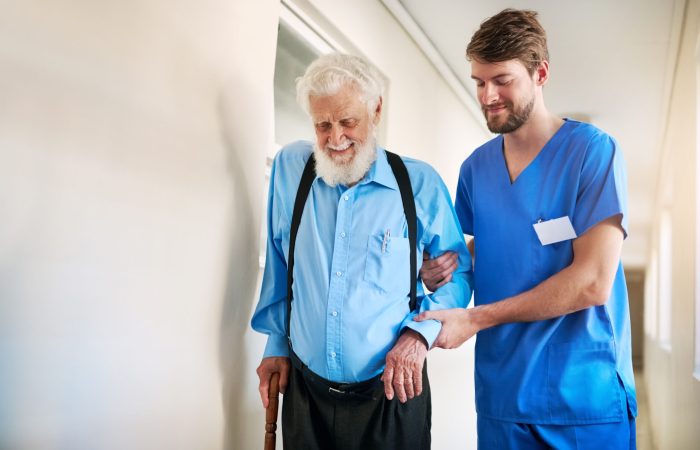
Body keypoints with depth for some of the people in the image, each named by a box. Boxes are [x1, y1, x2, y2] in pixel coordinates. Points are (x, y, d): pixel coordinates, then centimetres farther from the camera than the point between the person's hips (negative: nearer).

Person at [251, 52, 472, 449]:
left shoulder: (420, 183, -7)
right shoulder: (290, 167, -2)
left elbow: (459, 271, 3)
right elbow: (278, 268, 7)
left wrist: (420, 332, -11)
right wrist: (276, 344, 10)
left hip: (392, 392, -1)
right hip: (305, 389, 2)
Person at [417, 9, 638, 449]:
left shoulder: (592, 151, -11)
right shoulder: (475, 167, 5)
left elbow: (593, 281, -18)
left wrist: (476, 318, -17)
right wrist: (439, 271, -5)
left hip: (587, 395, -4)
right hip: (501, 392, 4)